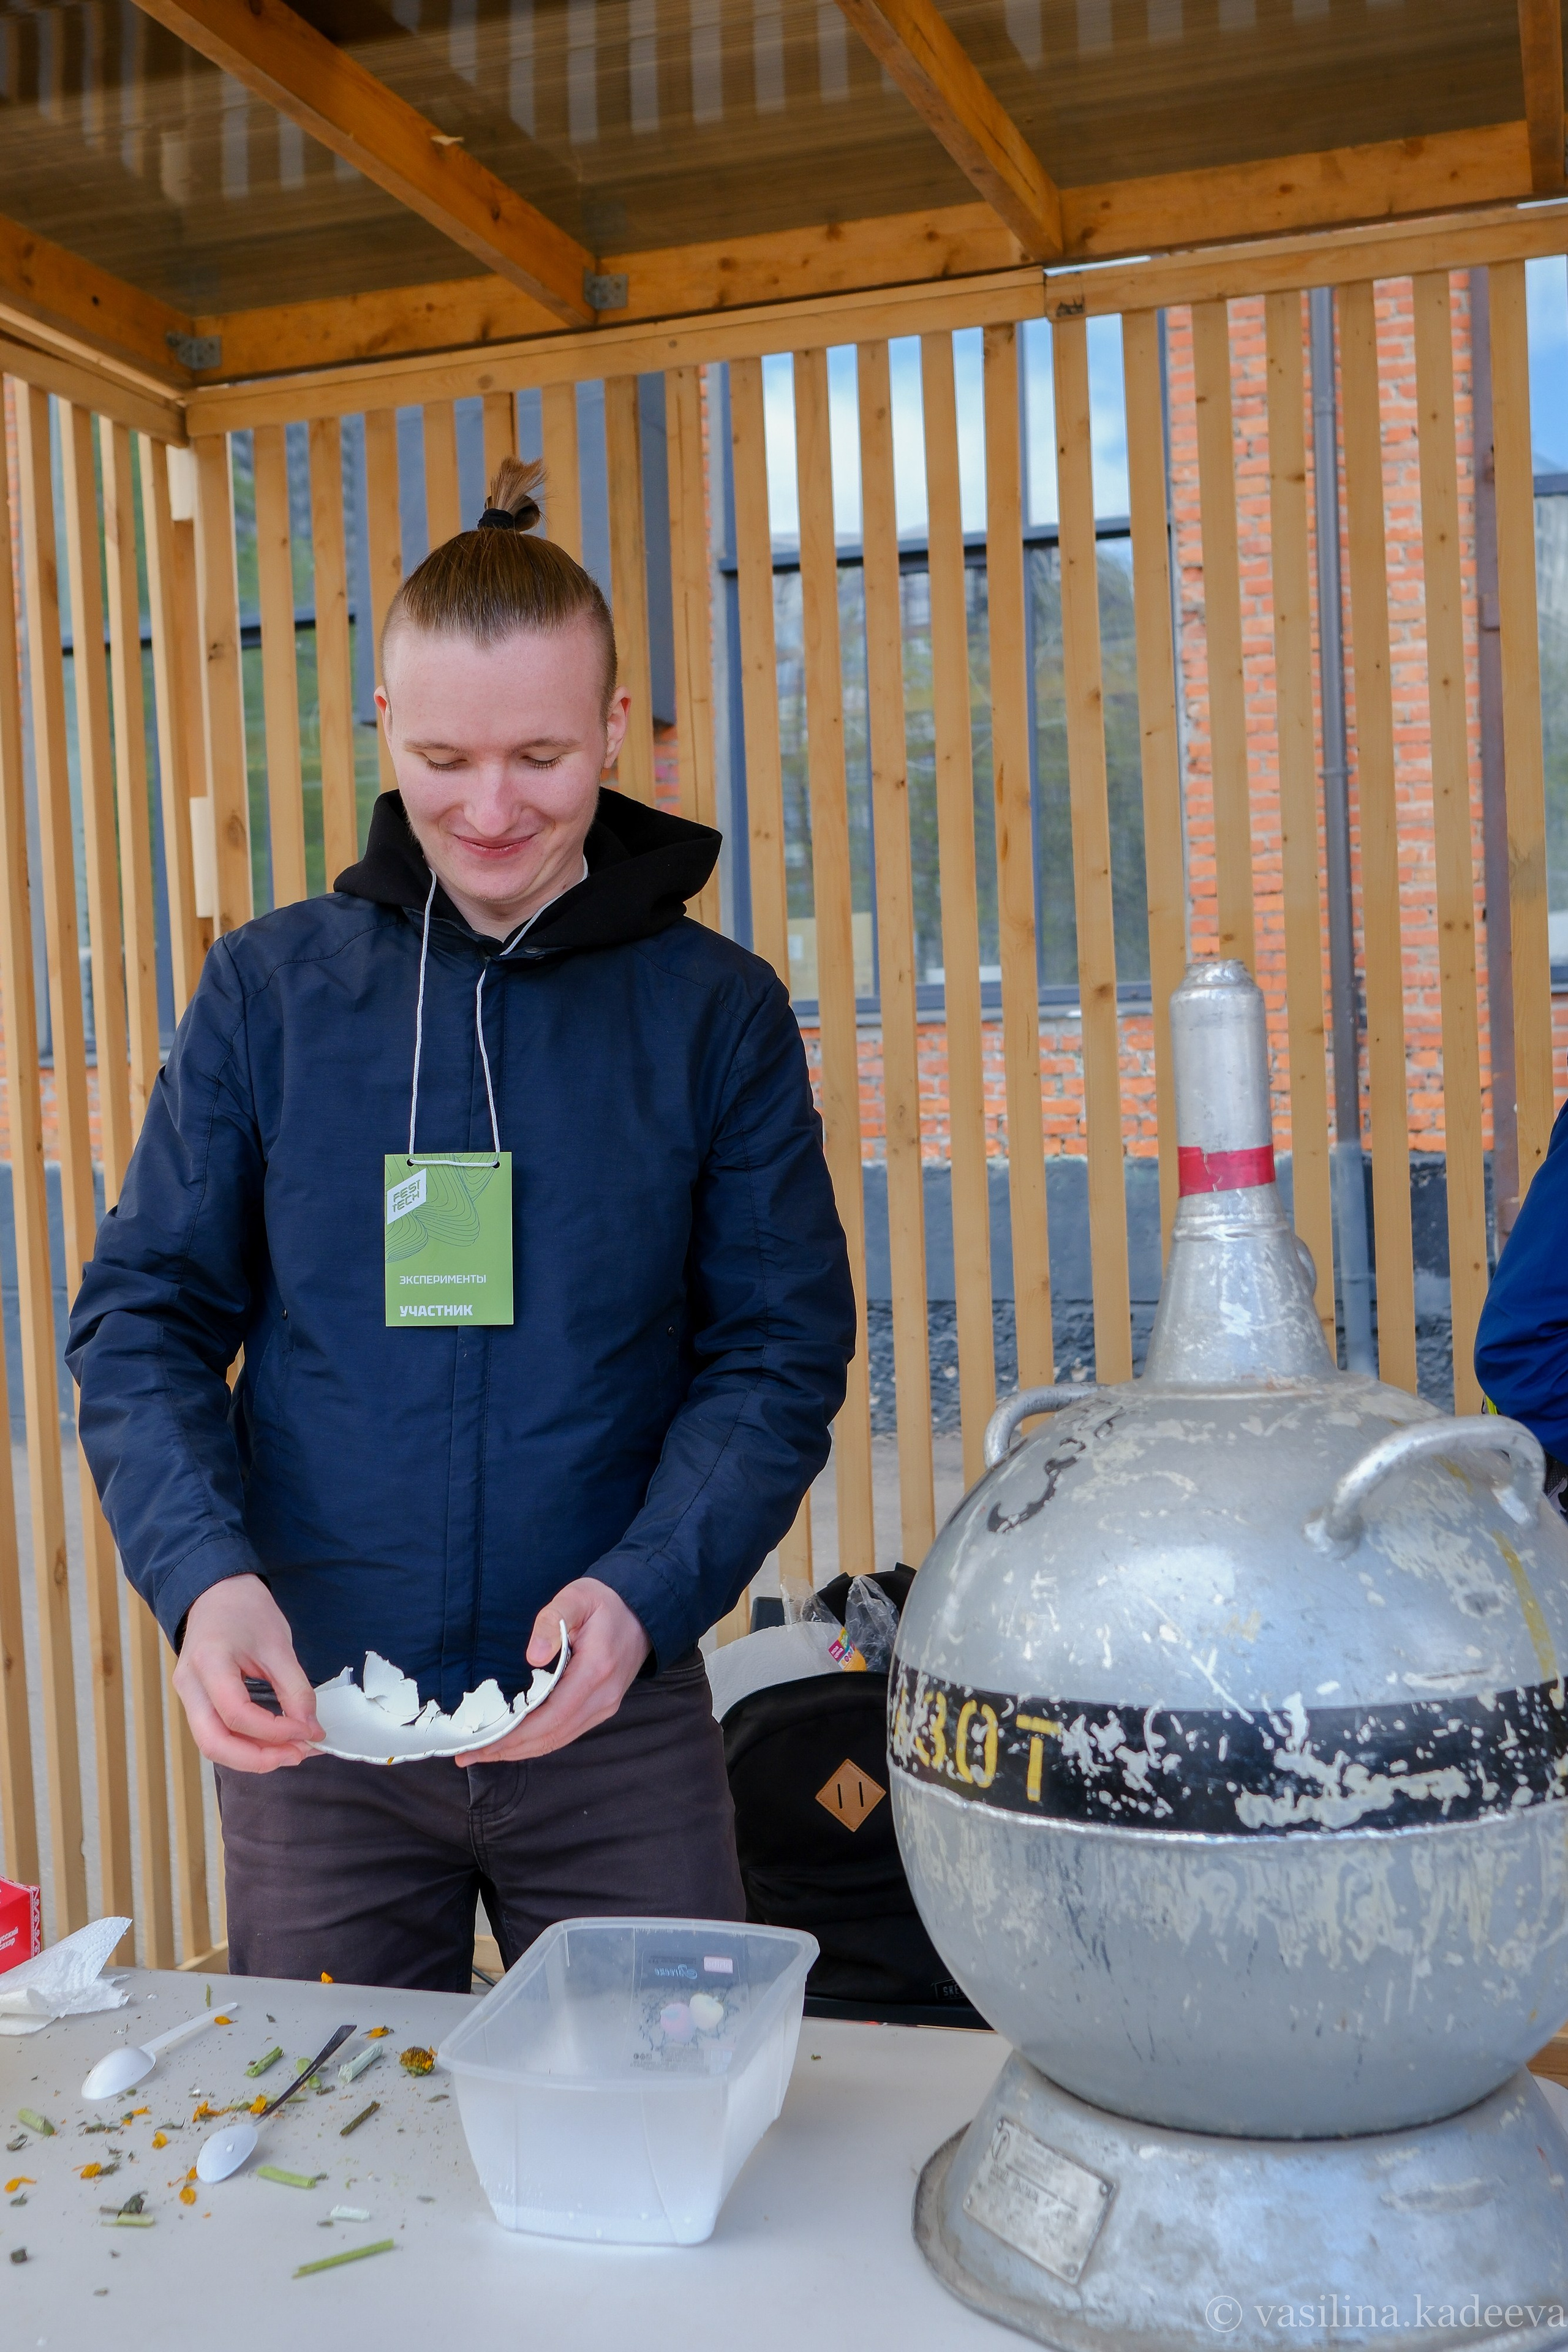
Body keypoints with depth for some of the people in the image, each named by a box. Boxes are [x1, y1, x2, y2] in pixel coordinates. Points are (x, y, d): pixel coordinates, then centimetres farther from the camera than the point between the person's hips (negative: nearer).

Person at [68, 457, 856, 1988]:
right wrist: (201, 1569, -17)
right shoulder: (269, 987, 1)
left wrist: (644, 1592, -19)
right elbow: (142, 1313, 1)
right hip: (307, 1720, 1)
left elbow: (783, 1349, -3)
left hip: (619, 1727, 0)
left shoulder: (718, 1011, -2)